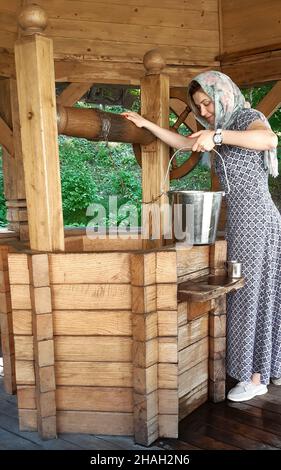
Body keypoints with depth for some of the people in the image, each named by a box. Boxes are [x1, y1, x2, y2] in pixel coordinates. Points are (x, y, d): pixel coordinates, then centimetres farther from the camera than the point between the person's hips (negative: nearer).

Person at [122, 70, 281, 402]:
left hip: (254, 221, -9)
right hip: (245, 222, 9)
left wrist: (217, 136, -39)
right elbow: (182, 143, 23)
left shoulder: (248, 117, -9)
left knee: (252, 293, -3)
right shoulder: (225, 127, 17)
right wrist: (146, 123, 19)